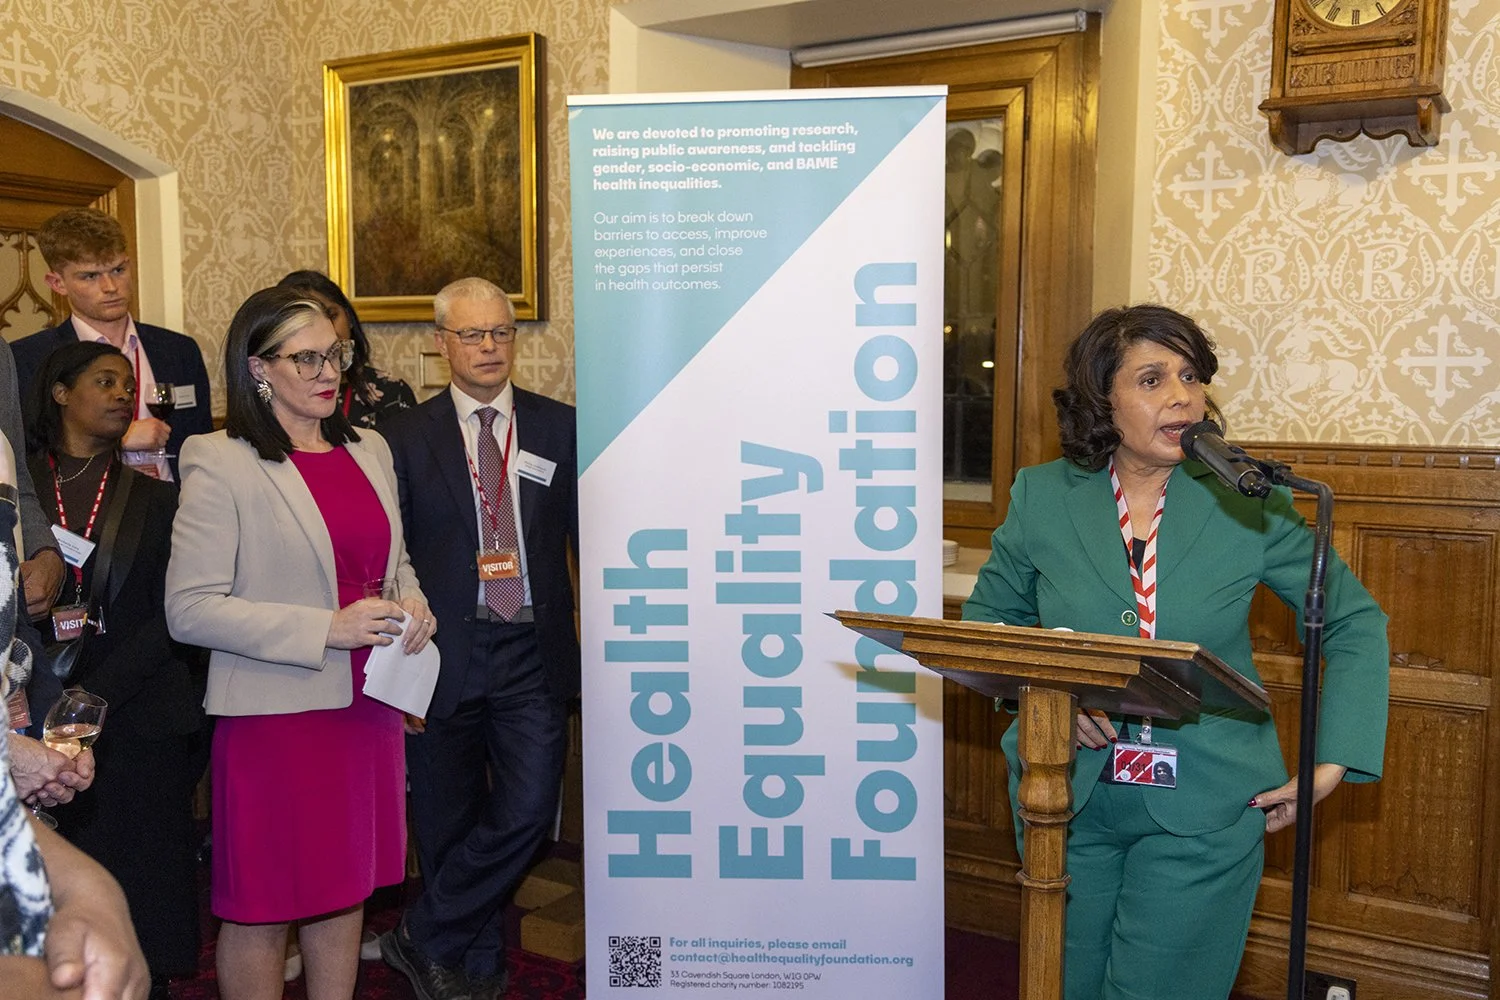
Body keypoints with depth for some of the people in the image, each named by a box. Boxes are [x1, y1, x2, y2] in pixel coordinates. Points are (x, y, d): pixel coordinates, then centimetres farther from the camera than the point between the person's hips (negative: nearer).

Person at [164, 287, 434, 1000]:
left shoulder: (369, 450, 10)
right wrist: (326, 629, -20)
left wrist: (412, 601, -1)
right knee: (261, 909, 8)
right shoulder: (220, 465, -10)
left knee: (346, 889, 17)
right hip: (275, 710, -6)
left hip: (364, 704, 6)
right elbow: (189, 610, -15)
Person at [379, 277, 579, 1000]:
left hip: (533, 655, 1)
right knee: (449, 820, 10)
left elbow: (589, 535, 7)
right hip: (446, 656, 0)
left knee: (528, 808, -8)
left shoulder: (559, 427, 6)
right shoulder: (407, 436, 3)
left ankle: (423, 937, 13)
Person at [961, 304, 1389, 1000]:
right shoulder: (1042, 496, -2)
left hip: (1203, 811, -2)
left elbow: (1356, 623, 3)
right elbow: (987, 617, 9)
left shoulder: (1248, 504, -5)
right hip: (1068, 797, 2)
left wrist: (1331, 766, -5)